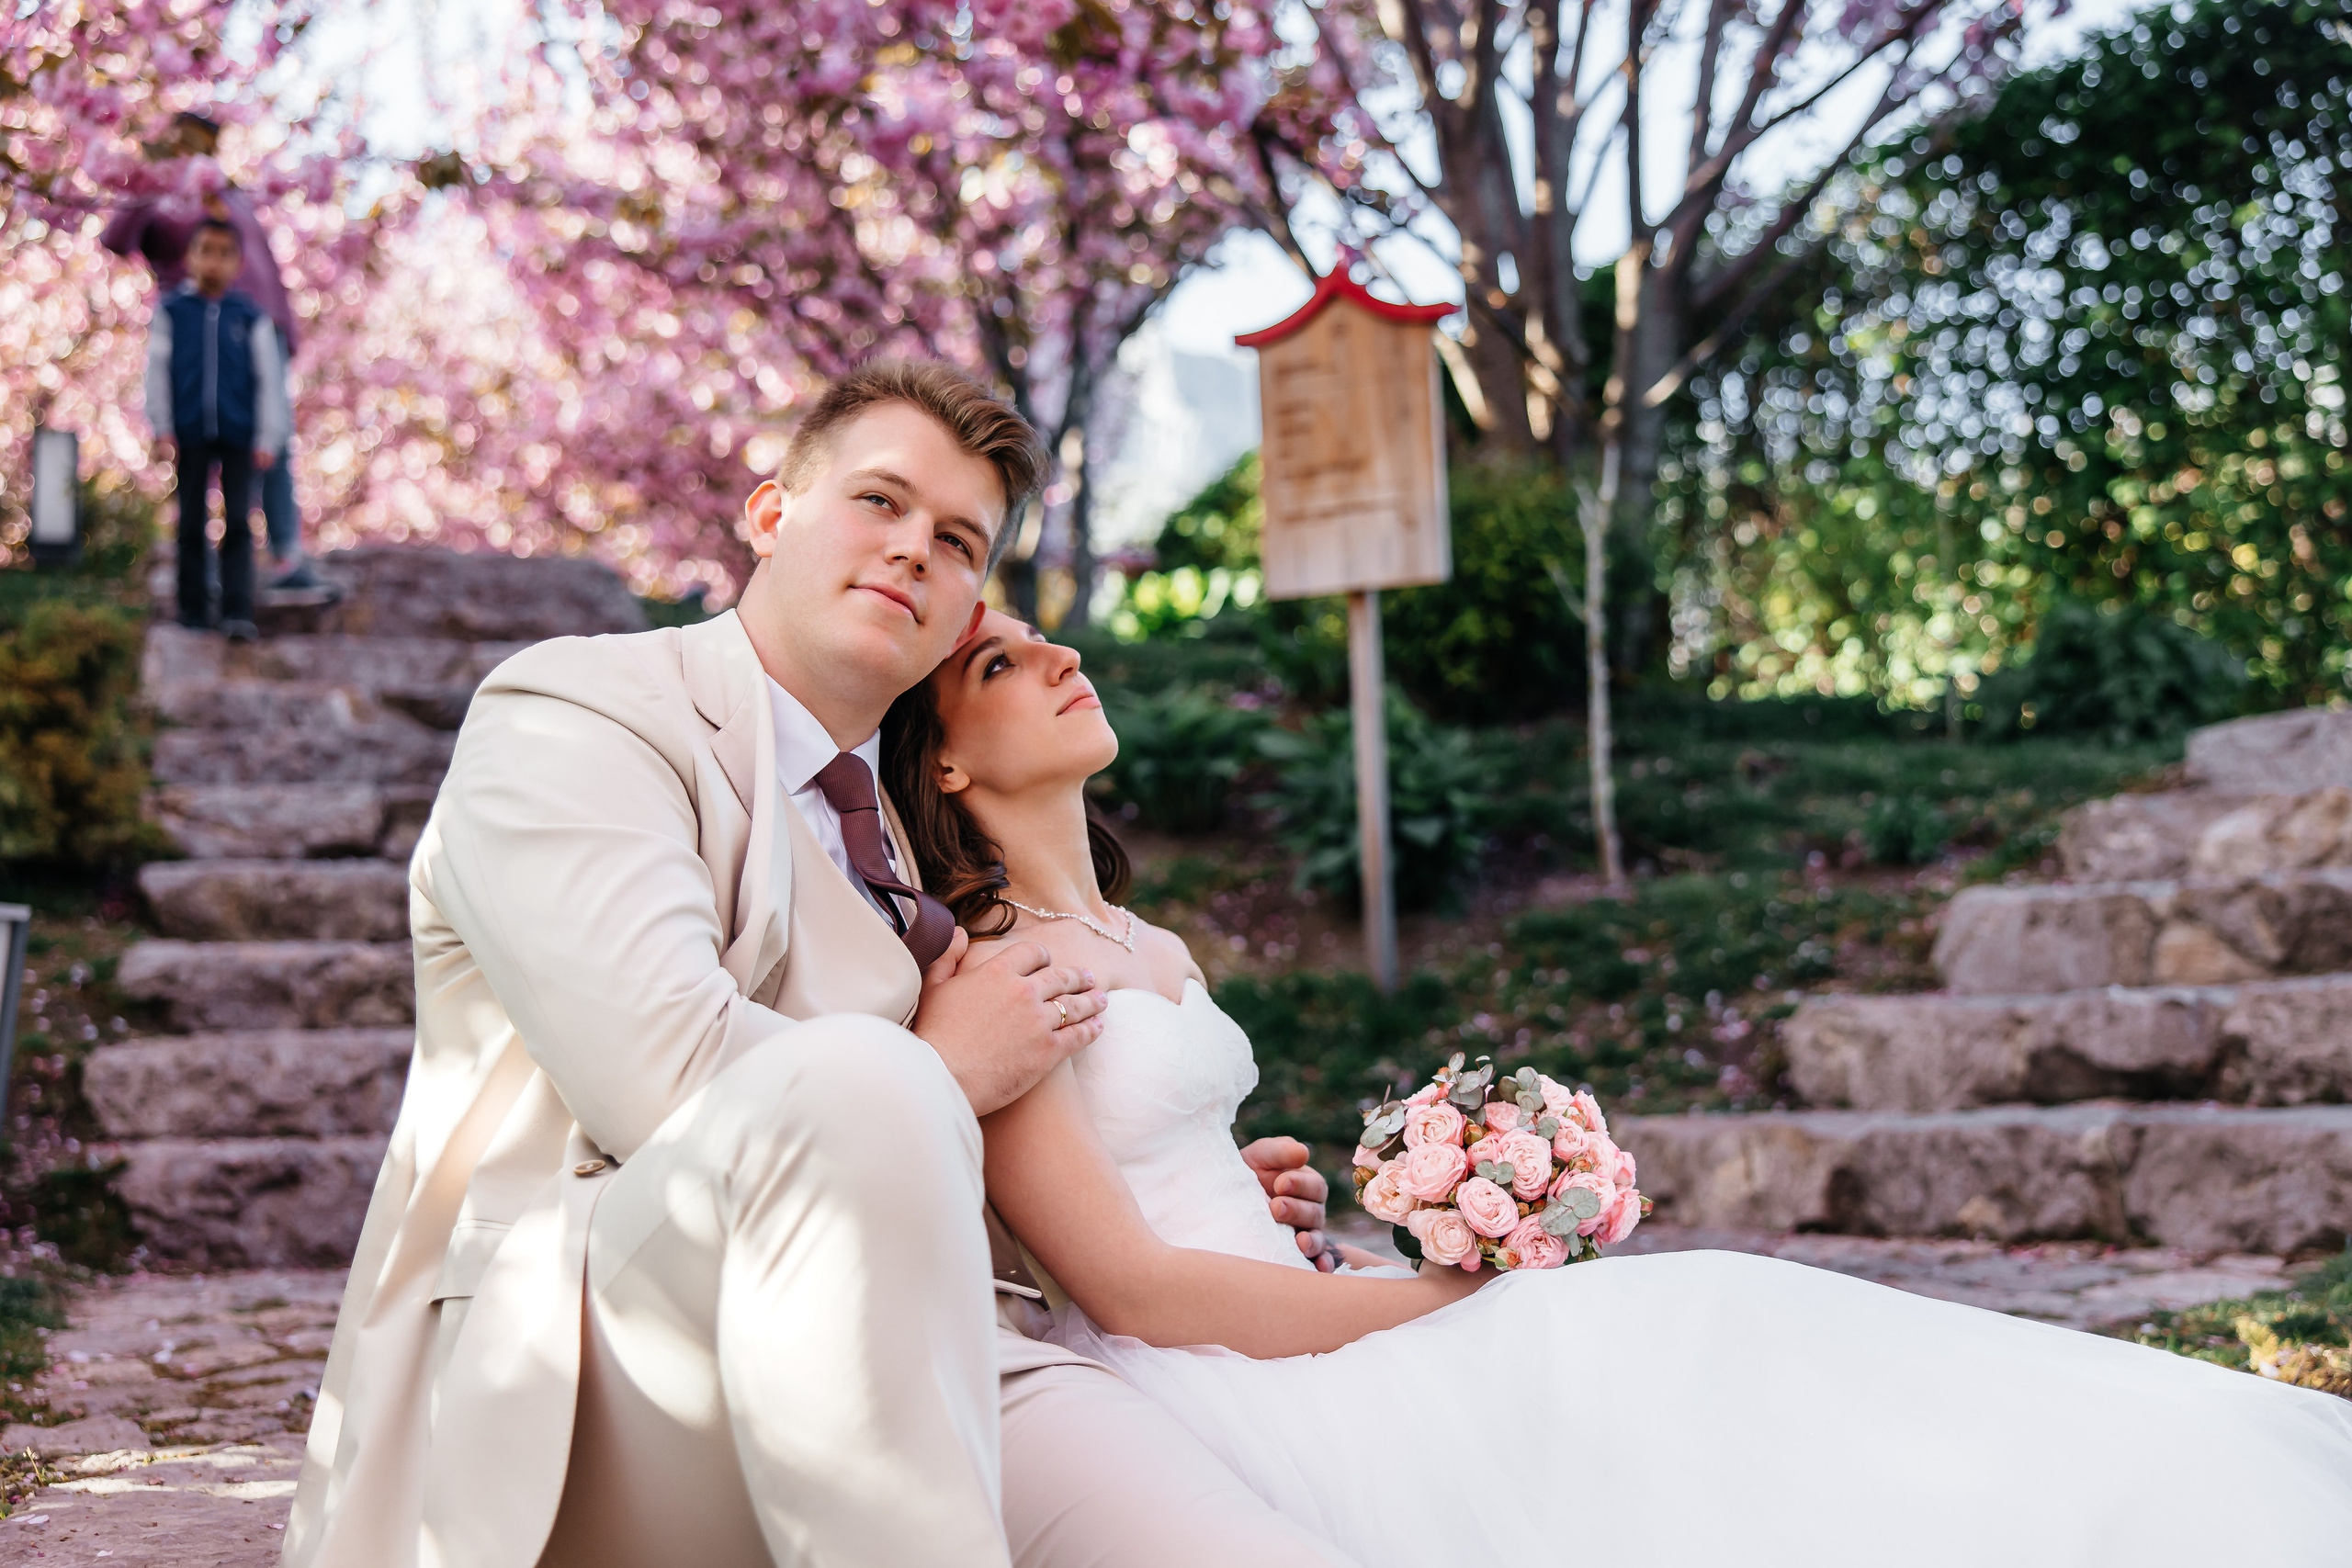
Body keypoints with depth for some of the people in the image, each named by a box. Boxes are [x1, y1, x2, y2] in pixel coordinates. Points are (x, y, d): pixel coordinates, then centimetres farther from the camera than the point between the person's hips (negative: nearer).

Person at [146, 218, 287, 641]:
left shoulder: (250, 317, 4)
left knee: (238, 524, -5)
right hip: (190, 432, 1)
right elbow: (157, 371, 6)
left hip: (238, 433, -1)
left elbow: (269, 379, 5)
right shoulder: (171, 311, 4)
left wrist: (267, 438, -1)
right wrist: (162, 430, 0)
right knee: (191, 525, 8)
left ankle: (238, 614, -6)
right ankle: (193, 611, 15)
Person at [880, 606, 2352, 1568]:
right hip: (1194, 1409, -8)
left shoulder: (1152, 953, 17)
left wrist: (1370, 1256, 2)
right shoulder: (983, 972, -10)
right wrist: (1427, 1299, -11)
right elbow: (1126, 1284, -15)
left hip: (1279, 1335, 8)